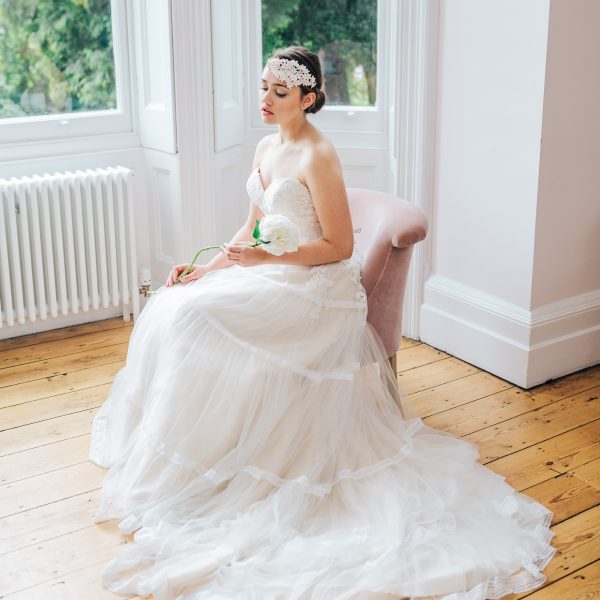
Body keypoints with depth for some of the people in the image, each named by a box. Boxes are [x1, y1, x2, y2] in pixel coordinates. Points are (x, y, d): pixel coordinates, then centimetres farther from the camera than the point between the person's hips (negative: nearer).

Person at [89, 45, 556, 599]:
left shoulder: (318, 157, -17)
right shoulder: (267, 148, 11)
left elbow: (340, 247, -17)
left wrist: (265, 259, -23)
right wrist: (206, 268, 4)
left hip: (315, 288, -9)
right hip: (272, 275, 9)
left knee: (197, 320, -21)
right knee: (173, 309, -4)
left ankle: (196, 462, -4)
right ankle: (176, 444, 9)